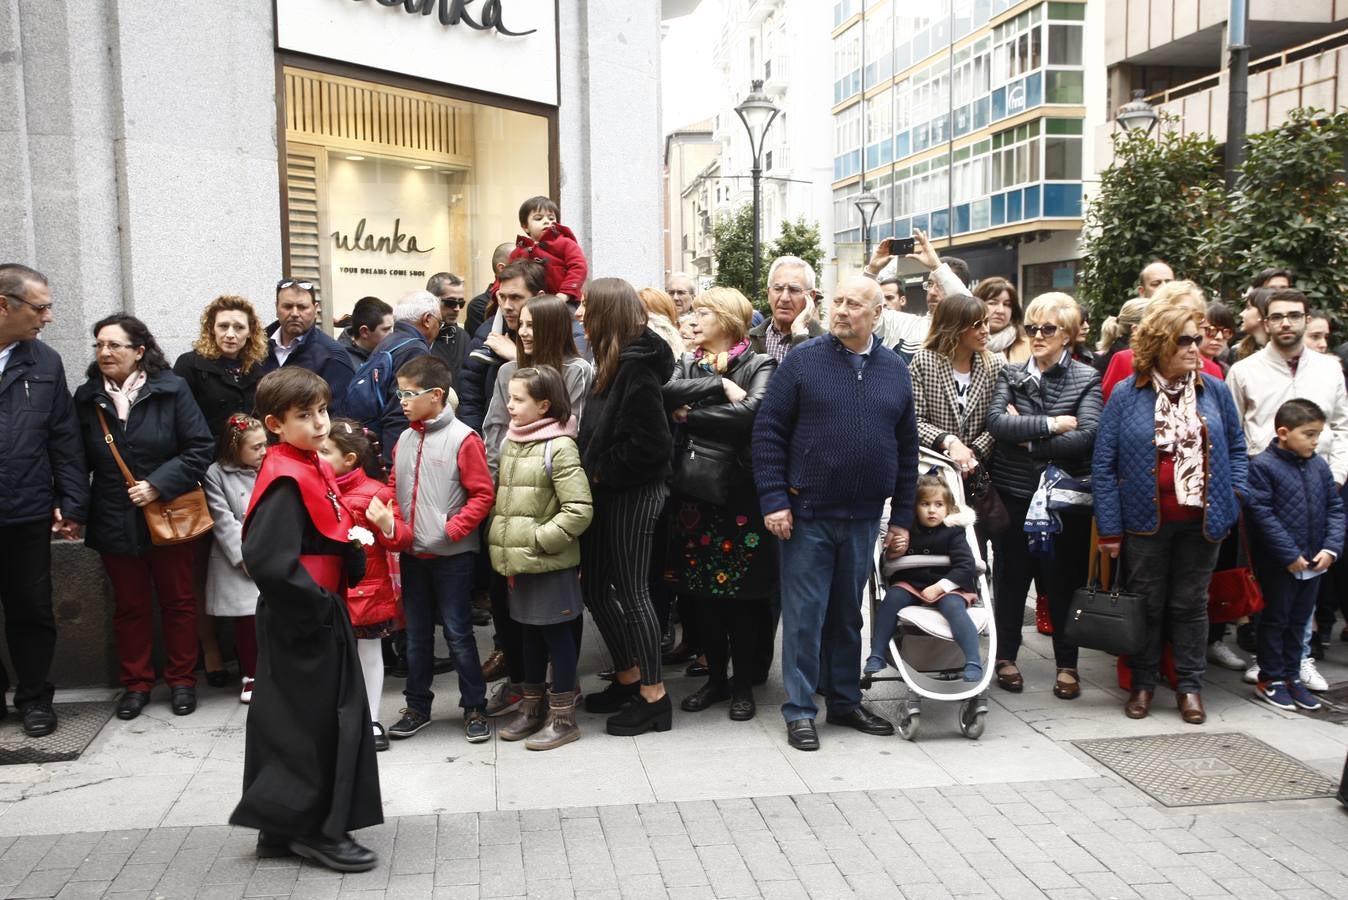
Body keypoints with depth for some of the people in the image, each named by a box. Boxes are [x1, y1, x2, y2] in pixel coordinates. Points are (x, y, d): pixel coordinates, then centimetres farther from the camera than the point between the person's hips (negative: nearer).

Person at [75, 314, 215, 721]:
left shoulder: (172, 389, -10)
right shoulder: (86, 397, 1)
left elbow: (201, 448, -12)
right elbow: (80, 460, 4)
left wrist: (158, 485, -19)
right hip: (115, 523, 3)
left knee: (178, 602, 10)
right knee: (129, 606, 13)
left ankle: (182, 680, 25)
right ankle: (135, 683, 27)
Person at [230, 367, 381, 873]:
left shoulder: (313, 469, 9)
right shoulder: (286, 480, -21)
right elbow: (267, 560, -30)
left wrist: (352, 543, 1)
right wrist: (318, 603, -20)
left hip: (320, 613, 10)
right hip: (302, 620, -10)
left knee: (287, 720, 16)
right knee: (319, 723, 1)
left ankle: (282, 826, 28)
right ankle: (317, 831, 15)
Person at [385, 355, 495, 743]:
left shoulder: (463, 438, -11)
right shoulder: (405, 440, 7)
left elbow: (482, 494, -11)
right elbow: (395, 489, 15)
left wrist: (453, 528, -18)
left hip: (452, 555, -6)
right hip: (412, 554, 6)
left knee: (458, 632, 2)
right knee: (416, 634, 14)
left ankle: (474, 707, 15)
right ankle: (417, 706, 27)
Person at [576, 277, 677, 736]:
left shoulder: (636, 365, -18)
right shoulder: (614, 362, 11)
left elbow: (650, 441, -23)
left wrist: (600, 470, -14)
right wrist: (593, 470, 4)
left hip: (632, 493, -10)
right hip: (607, 492, 10)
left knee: (631, 591, -1)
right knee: (595, 587, 15)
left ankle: (653, 696, 11)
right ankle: (628, 678, 30)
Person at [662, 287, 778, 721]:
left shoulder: (758, 365, 0)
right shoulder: (688, 364, 14)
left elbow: (750, 412, -19)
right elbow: (667, 391, -7)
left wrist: (691, 415, -11)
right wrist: (719, 385, -15)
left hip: (739, 491, -4)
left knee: (743, 593, 1)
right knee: (701, 591, 8)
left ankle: (743, 684, 15)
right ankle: (716, 678, 22)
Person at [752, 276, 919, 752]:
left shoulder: (895, 371, 7)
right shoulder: (802, 360, -4)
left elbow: (906, 448, 11)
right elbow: (768, 432, -6)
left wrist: (902, 516, 8)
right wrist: (774, 500, -12)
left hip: (864, 517, 4)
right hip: (808, 515, -3)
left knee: (847, 615, 15)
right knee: (804, 616, 3)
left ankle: (846, 702, 28)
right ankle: (800, 710, 13)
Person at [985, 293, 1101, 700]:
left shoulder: (1086, 379, 1)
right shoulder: (1010, 374, 6)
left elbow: (1086, 437, -14)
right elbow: (997, 421, -12)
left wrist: (1027, 437, -13)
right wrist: (1051, 425, -16)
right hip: (1015, 494, 1)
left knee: (1064, 581, 7)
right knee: (1011, 578, 10)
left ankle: (1066, 664, 21)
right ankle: (1006, 657, 24)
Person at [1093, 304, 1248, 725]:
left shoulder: (1215, 390, 3)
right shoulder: (1126, 395, -6)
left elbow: (1236, 448, 15)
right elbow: (1103, 465, -6)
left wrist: (1233, 494, 0)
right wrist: (1109, 529, -9)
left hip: (1201, 522, 2)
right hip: (1146, 521, -2)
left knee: (1191, 605, 11)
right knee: (1146, 606, 9)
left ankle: (1190, 687, 22)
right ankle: (1142, 685, 23)